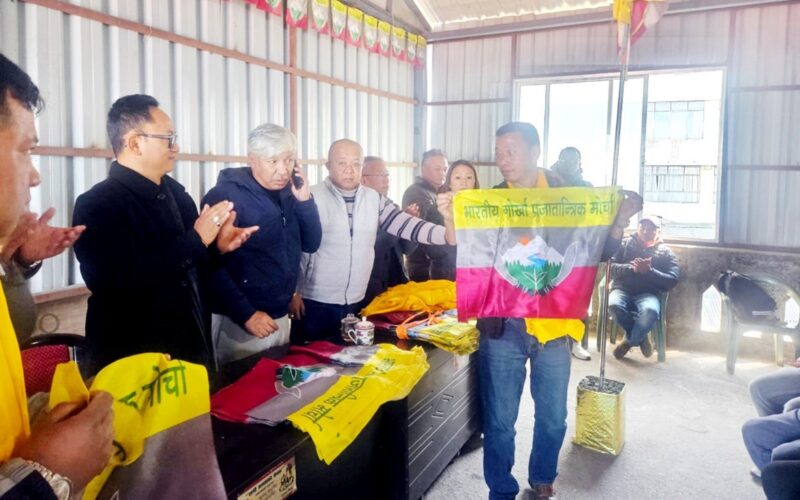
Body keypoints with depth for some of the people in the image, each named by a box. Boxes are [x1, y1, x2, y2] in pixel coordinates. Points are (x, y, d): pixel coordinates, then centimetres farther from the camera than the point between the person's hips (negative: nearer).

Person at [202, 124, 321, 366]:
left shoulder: (288, 193, 6)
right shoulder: (224, 196, -13)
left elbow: (311, 244, 5)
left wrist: (305, 200, -9)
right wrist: (246, 314, -19)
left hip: (280, 318, 7)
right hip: (238, 323, -6)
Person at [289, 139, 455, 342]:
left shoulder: (374, 199, 4)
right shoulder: (312, 198, -9)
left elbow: (405, 224, -2)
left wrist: (448, 234, -15)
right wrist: (292, 292, -9)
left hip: (356, 303, 5)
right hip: (315, 303, -4)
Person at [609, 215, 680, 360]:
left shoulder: (666, 252, 14)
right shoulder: (625, 244, 15)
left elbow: (672, 280, 1)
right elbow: (611, 267, 4)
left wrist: (649, 271, -14)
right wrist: (631, 268, -14)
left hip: (647, 293, 0)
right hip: (622, 289, 1)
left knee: (651, 311, -37)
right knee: (613, 305, -36)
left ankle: (629, 341, -8)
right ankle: (641, 337, -7)